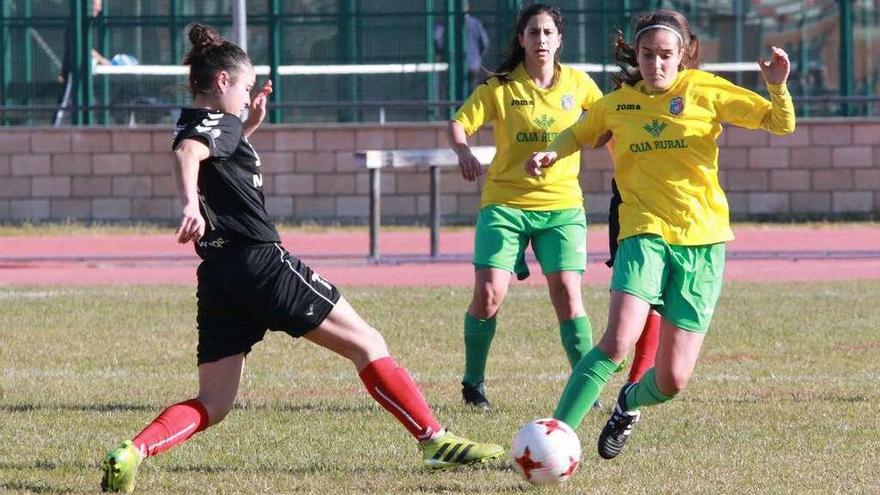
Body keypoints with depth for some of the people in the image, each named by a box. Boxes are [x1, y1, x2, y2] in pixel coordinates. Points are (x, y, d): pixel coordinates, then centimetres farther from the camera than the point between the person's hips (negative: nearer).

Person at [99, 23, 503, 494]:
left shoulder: (195, 123, 20)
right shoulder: (217, 122, -6)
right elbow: (187, 153, -29)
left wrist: (249, 125, 35)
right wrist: (190, 204, -46)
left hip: (219, 279, 9)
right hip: (260, 263, -9)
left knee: (212, 404, 6)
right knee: (367, 344, 1)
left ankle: (131, 453, -18)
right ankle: (436, 441, -2)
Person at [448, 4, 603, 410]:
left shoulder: (577, 84, 5)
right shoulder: (500, 87, -2)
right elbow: (459, 123, -6)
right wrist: (464, 152, -26)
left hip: (562, 205, 1)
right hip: (505, 203, -1)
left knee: (567, 295, -10)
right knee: (489, 294, -10)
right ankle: (473, 383, 9)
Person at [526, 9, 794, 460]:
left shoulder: (704, 91, 0)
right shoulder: (618, 104, 6)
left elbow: (780, 124, -1)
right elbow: (579, 134, 26)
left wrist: (777, 87, -20)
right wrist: (552, 154, 6)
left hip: (702, 240, 0)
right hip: (645, 232, 0)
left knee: (672, 381, 0)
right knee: (618, 340, -27)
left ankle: (629, 403, 36)